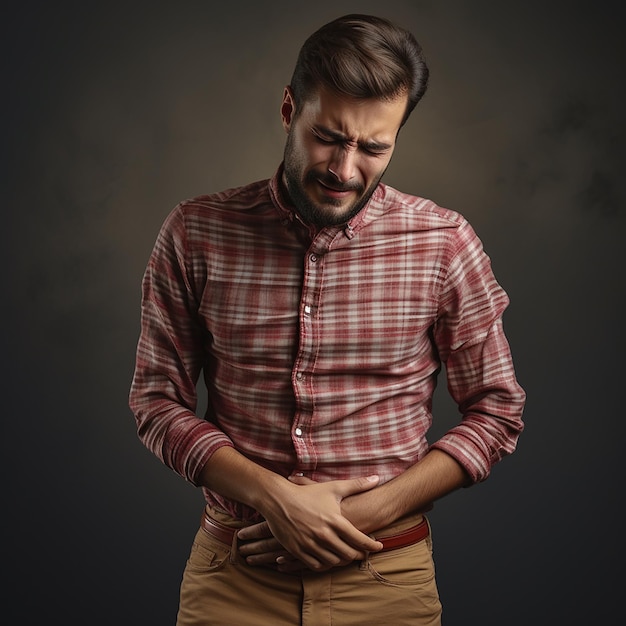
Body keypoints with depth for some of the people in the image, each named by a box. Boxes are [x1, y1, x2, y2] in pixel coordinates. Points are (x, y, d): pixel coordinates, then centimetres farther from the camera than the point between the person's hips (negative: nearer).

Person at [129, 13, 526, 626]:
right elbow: (158, 400, -2)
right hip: (233, 574, 0)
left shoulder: (443, 243, -7)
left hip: (387, 576, 0)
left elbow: (496, 411, -1)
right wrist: (273, 495, -15)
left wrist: (371, 511, -12)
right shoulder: (196, 234, -6)